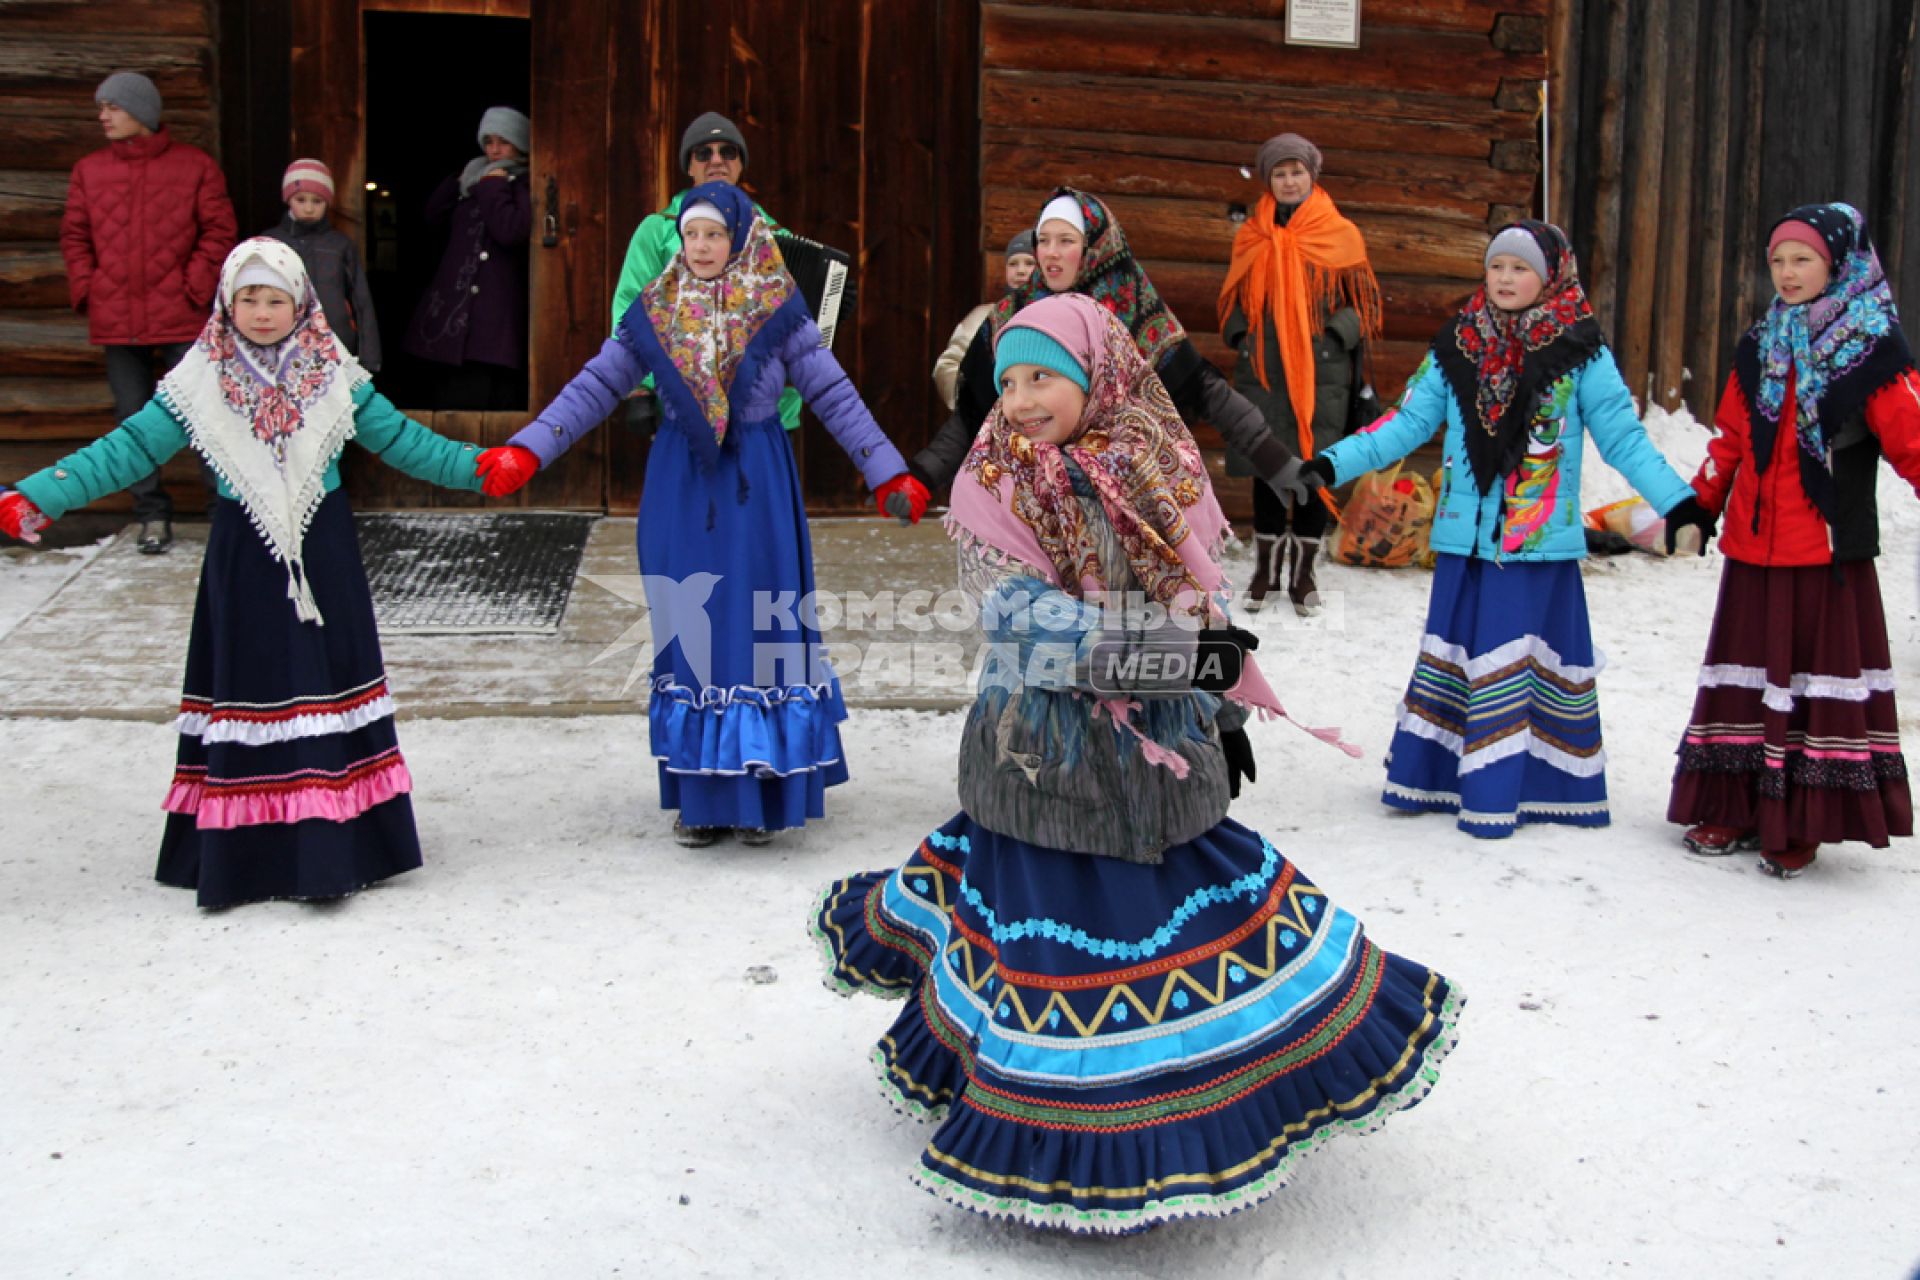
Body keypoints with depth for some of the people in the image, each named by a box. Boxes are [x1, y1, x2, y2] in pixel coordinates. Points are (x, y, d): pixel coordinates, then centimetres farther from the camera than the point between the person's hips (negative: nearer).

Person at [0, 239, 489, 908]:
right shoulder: (202, 382, -1)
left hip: (323, 551, 0)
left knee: (327, 678, 0)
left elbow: (398, 439, 6)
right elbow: (130, 447, -3)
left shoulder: (334, 376, 2)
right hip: (243, 553, 0)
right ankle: (249, 849, 10)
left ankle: (331, 841, 6)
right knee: (248, 685, 3)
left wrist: (475, 467, -5)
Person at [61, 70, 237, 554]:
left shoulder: (195, 166, 1)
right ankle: (152, 514, 15)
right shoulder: (89, 171, 10)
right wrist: (86, 288, -1)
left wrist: (195, 286, -9)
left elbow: (220, 231, -1)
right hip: (116, 321, 4)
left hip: (180, 318, -3)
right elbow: (74, 236, 12)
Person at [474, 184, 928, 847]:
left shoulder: (776, 311, -2)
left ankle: (763, 788, 9)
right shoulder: (655, 312, 3)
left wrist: (888, 473, -7)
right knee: (691, 625, 5)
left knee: (758, 623, -1)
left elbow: (835, 395, -2)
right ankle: (702, 792, 14)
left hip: (756, 486, -2)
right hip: (680, 486, 2)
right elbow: (596, 386, 3)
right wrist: (525, 451, -5)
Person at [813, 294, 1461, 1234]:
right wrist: (1183, 655, -24)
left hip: (1160, 749, 4)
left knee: (1222, 904, 15)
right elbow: (1033, 625, -21)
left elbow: (1203, 604, 14)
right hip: (1044, 757, -4)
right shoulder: (992, 491, -11)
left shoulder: (1160, 474, 4)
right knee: (1056, 935, 3)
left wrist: (1225, 714, 15)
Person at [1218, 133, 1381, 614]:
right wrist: (1242, 337, 3)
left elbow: (1365, 302, 6)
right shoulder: (1251, 236, 10)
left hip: (1321, 371, -2)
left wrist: (1334, 336, -10)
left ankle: (1303, 569, 13)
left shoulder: (1341, 235, 2)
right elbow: (1233, 298, 20)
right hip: (1262, 370, 2)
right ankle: (1267, 565, 19)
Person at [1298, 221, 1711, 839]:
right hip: (1466, 535, 3)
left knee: (1537, 657, -1)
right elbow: (1406, 424, 10)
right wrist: (1333, 463, 1)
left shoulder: (1580, 353, -1)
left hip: (1541, 539, -3)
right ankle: (1433, 774, 18)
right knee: (1455, 651, 9)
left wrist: (1675, 499, -11)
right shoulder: (1456, 349, 8)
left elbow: (1622, 436, 0)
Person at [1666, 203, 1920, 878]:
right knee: (1747, 673, 10)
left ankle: (1801, 823, 9)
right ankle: (1733, 806, 21)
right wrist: (1700, 499, 10)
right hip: (1753, 545, 5)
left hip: (1831, 550, -5)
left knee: (1825, 674, 0)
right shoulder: (1758, 347, 11)